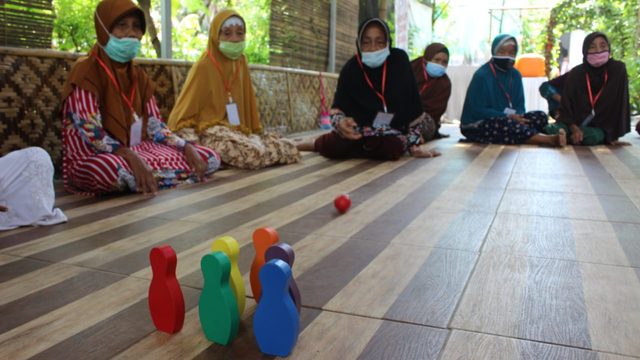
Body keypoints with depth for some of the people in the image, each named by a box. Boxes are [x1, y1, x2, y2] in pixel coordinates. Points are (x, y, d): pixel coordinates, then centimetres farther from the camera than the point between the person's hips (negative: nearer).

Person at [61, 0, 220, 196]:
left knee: (210, 158, -5)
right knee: (109, 168, -44)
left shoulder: (138, 75, 12)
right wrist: (130, 156, -35)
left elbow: (155, 126, 8)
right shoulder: (85, 71, -9)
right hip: (92, 157, -5)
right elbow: (91, 131, -20)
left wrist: (187, 147, -10)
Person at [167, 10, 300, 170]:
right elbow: (185, 111, -7)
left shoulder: (241, 62, 11)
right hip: (212, 131, -8)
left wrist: (254, 132, 17)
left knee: (290, 150, -7)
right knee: (255, 153, -35)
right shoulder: (204, 65, -7)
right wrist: (188, 143, -18)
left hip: (238, 131, 8)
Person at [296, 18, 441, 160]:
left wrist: (414, 146, -13)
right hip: (358, 130, 0)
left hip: (390, 133, 1)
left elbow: (413, 109, -12)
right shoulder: (351, 69, -11)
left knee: (392, 148, -35)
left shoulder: (399, 61, -13)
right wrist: (340, 122, -36)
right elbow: (337, 107, -11)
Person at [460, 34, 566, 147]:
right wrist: (508, 116, -22)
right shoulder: (481, 75, -10)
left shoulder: (515, 75, 12)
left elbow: (519, 106, 11)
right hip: (477, 125, -7)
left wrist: (518, 117, -15)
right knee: (506, 123, -37)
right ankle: (550, 140, -43)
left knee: (540, 117, -10)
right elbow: (479, 111, -15)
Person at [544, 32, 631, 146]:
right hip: (575, 123, -1)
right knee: (554, 130, -34)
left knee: (593, 136, -36)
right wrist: (574, 129, -23)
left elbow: (621, 106, -4)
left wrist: (613, 135, -9)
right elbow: (566, 108, -5)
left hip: (599, 128, 1)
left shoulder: (618, 70, -5)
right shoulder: (576, 73, -4)